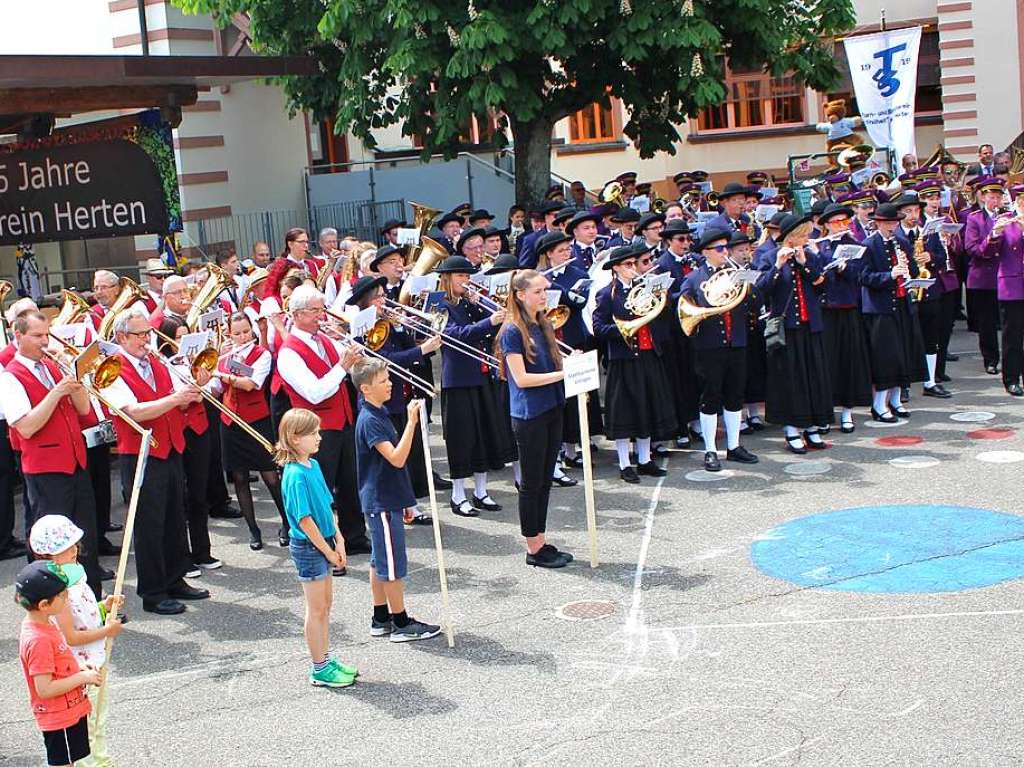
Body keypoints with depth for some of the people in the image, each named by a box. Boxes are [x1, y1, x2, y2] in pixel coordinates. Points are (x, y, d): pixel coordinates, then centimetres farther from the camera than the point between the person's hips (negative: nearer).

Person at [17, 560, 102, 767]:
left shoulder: (44, 626, 2)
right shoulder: (39, 640, -28)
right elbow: (44, 689, -28)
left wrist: (81, 671, 2)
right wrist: (82, 677, -21)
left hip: (69, 712, 9)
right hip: (60, 718, -9)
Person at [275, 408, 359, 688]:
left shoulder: (313, 465, 6)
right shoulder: (295, 475, -21)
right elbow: (305, 520, -21)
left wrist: (338, 539, 5)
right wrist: (329, 551, -15)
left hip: (323, 543, 9)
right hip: (308, 546, -9)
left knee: (325, 605, 17)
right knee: (317, 609, 2)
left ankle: (327, 660, 28)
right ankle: (319, 670, 13)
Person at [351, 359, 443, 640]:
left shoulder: (379, 413, 11)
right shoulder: (369, 420, -20)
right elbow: (397, 459, -29)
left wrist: (403, 499, 21)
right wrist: (411, 422, -33)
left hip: (386, 499, 10)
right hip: (381, 503, -10)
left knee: (381, 561, 15)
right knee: (393, 564, -1)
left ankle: (381, 619, 24)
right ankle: (401, 623, 7)